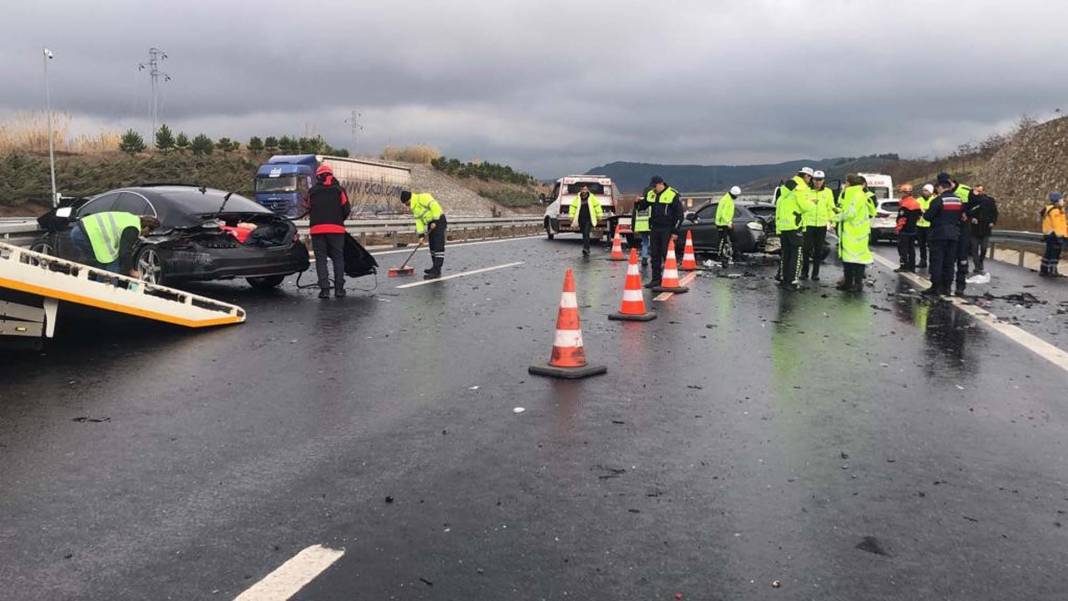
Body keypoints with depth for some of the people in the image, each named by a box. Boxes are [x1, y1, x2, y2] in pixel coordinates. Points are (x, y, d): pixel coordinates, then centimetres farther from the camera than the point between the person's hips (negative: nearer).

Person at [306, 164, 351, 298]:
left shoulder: (312, 191, 9)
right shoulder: (339, 189, 6)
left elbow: (309, 209, 13)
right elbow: (347, 209, 3)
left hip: (317, 228, 1)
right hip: (336, 229, 0)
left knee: (321, 259, 4)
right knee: (338, 258, 7)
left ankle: (324, 289, -4)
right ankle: (339, 289, 3)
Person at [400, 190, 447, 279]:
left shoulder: (423, 198, -16)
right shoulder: (414, 208, 14)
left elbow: (435, 206, -24)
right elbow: (418, 221, 12)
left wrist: (435, 221, -22)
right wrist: (421, 234, 4)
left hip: (438, 221, -10)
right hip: (431, 224, 10)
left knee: (438, 246, -13)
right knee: (432, 246, 15)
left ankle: (437, 271, -18)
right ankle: (435, 268, 26)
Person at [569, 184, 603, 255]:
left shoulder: (592, 198, 1)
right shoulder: (577, 199, 6)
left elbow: (597, 206, 6)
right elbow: (572, 207, 8)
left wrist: (599, 216, 5)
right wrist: (571, 217, 1)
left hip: (589, 219, -3)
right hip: (581, 220, 3)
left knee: (586, 233, -19)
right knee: (584, 234, 10)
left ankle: (586, 248, -26)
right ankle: (587, 249, 22)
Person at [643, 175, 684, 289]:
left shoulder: (673, 195, -8)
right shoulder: (650, 194, 9)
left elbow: (679, 214, -7)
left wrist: (675, 231, -11)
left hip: (667, 230, -6)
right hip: (654, 229, 6)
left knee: (667, 254, -5)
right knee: (654, 254, 7)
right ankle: (656, 279, 14)